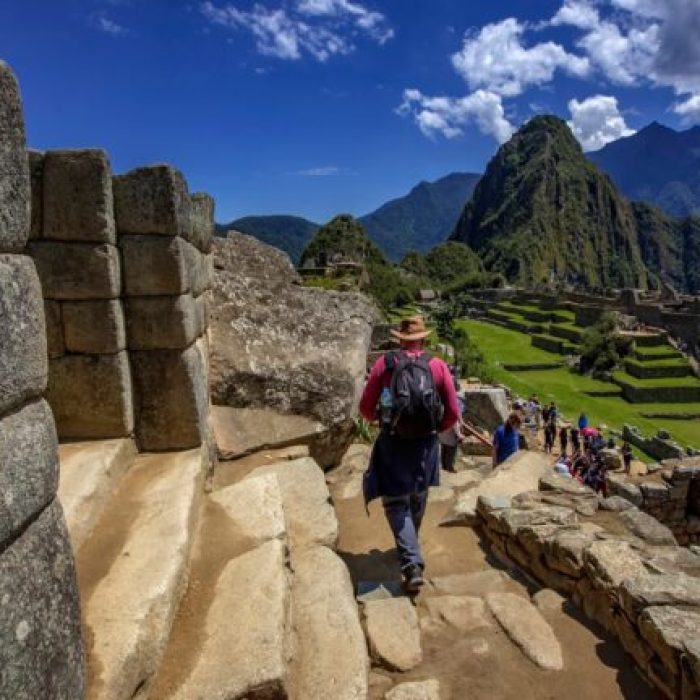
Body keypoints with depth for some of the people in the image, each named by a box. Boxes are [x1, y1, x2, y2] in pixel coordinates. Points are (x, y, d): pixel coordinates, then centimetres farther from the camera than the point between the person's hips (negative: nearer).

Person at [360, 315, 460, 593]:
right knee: (417, 500, 23)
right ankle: (408, 549, 43)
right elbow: (453, 413, -1)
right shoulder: (438, 366, -1)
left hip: (392, 444, -2)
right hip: (426, 445, 2)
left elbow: (366, 409, 0)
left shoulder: (384, 364, -4)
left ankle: (412, 565, -4)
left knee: (396, 504, 7)